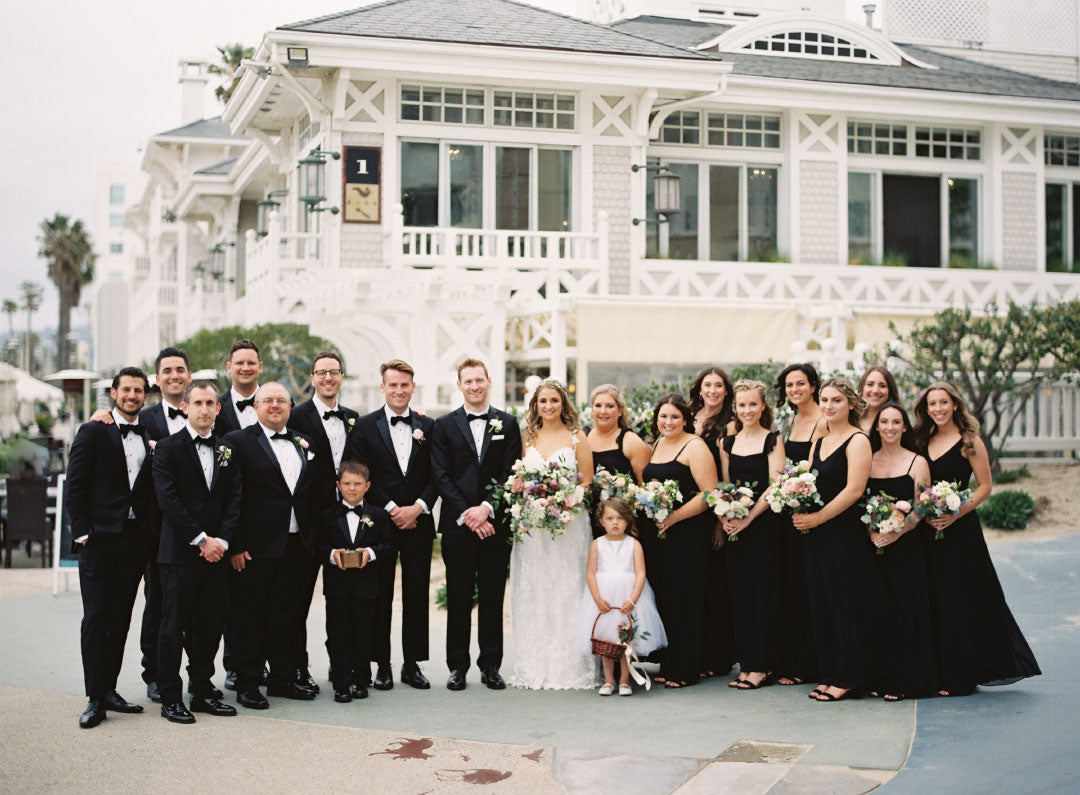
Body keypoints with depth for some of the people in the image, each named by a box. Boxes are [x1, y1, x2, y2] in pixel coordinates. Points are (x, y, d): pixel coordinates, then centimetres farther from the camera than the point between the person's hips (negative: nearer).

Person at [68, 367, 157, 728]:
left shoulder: (151, 438, 12)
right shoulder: (93, 433, 0)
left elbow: (154, 490, 12)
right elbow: (75, 487, -3)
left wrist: (152, 532, 0)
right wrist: (83, 532, -10)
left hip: (136, 539, 4)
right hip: (100, 539, -4)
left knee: (120, 618, 9)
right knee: (95, 618, -4)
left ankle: (109, 689, 18)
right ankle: (95, 699, -1)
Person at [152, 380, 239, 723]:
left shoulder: (226, 450, 13)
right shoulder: (168, 448, -3)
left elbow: (233, 499, 9)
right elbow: (169, 501, -11)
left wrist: (221, 540, -6)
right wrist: (201, 540, -13)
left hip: (216, 552, 5)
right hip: (180, 552, -5)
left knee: (209, 627, 9)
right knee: (174, 627, 0)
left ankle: (203, 692, 19)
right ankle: (170, 698, 8)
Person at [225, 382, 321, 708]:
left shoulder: (305, 443, 14)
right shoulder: (238, 442, -4)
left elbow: (313, 494, 17)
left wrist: (311, 536, 9)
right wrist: (236, 545, -14)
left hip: (295, 545, 5)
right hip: (256, 546, -5)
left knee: (287, 612, 12)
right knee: (250, 614, 2)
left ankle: (283, 679, 21)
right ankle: (247, 683, 10)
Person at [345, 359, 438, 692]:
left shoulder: (428, 426, 9)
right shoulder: (365, 426, 1)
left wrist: (418, 507, -9)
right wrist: (392, 509, -10)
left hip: (418, 523, 2)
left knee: (417, 596, 6)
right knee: (379, 596, 2)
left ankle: (412, 664, 14)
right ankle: (382, 665, 10)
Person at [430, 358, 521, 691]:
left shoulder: (508, 424, 8)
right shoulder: (444, 425, 6)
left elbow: (510, 474, 1)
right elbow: (441, 476, -1)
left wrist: (487, 508, -12)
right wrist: (465, 514, -11)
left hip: (495, 523, 1)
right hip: (457, 524, -1)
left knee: (493, 597, 5)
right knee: (458, 598, 3)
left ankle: (491, 665, 14)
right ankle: (458, 666, 11)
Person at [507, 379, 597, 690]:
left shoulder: (577, 437, 4)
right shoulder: (527, 438, 13)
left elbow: (587, 483, 0)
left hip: (569, 524, -3)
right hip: (531, 526, 3)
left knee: (567, 592, -3)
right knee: (532, 593, 2)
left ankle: (570, 667, 3)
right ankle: (535, 667, 8)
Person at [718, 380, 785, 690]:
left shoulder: (772, 440, -3)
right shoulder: (727, 443, 12)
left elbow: (775, 487, -9)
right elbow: (723, 486, 13)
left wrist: (747, 519, -15)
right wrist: (724, 517, -5)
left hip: (762, 523, -5)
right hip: (734, 526, 5)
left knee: (761, 591, -3)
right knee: (739, 592, 6)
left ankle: (761, 667, 3)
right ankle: (745, 663, 13)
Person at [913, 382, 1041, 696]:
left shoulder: (969, 442, -5)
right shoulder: (923, 441, 11)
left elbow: (985, 486, -7)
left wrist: (956, 513, -17)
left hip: (961, 530, -6)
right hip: (929, 530, 6)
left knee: (961, 601, -2)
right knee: (936, 601, 7)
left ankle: (959, 677, 5)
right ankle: (942, 673, 15)